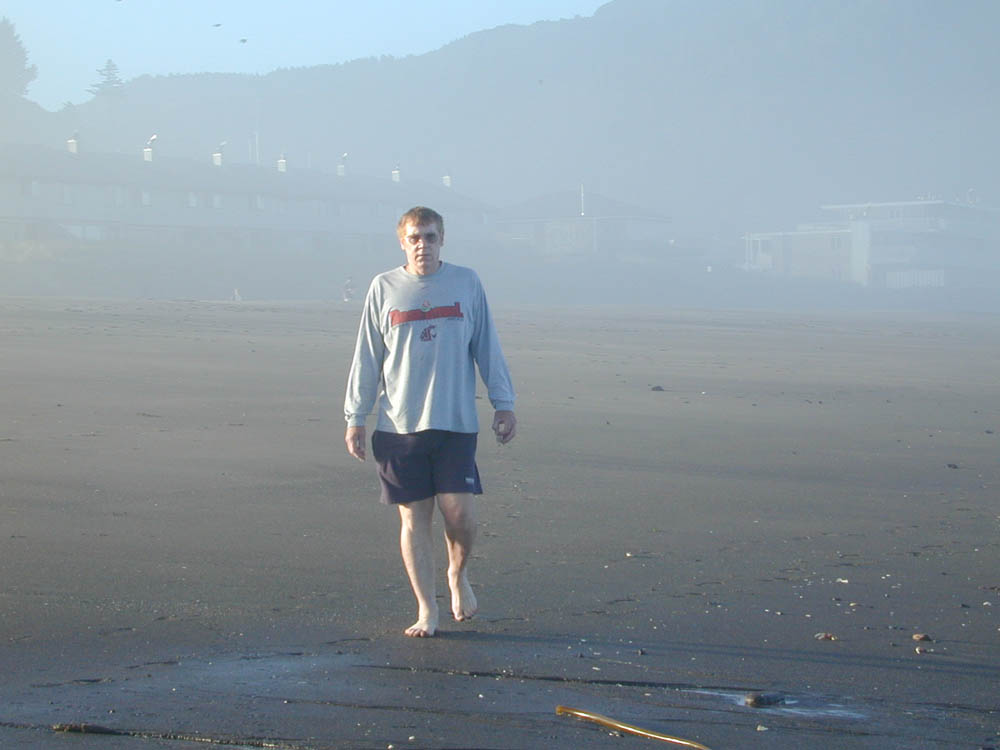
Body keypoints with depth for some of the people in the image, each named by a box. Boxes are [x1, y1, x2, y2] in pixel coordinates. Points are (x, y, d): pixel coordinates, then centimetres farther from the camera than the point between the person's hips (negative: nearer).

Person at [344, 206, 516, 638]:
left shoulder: (466, 283, 6)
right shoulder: (384, 288, 6)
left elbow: (487, 348, 11)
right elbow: (367, 358, 9)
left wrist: (503, 403, 7)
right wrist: (355, 417, 7)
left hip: (456, 423, 0)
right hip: (398, 425, 1)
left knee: (459, 511, -8)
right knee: (413, 517, 2)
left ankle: (457, 574, 23)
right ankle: (426, 609, 12)